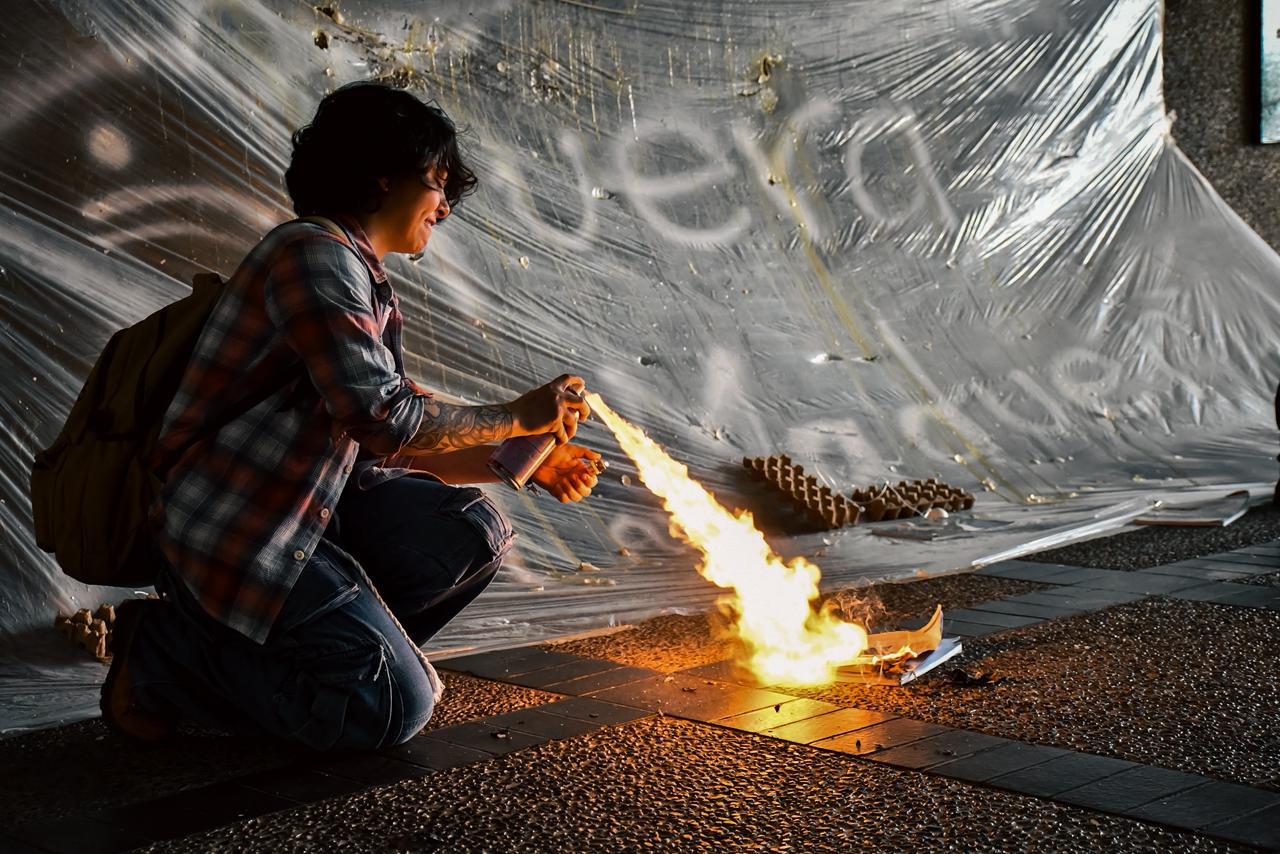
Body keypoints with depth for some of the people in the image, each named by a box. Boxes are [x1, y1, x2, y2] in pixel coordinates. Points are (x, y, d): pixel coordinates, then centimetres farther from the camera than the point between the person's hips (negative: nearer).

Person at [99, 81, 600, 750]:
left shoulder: (371, 290, 19)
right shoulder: (314, 252, -13)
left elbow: (390, 446, 15)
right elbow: (380, 415, -21)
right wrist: (515, 417, -9)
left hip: (309, 513, 10)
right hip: (237, 532, -10)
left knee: (473, 531, -1)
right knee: (396, 707, -15)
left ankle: (314, 650, 1)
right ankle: (165, 653, -3)